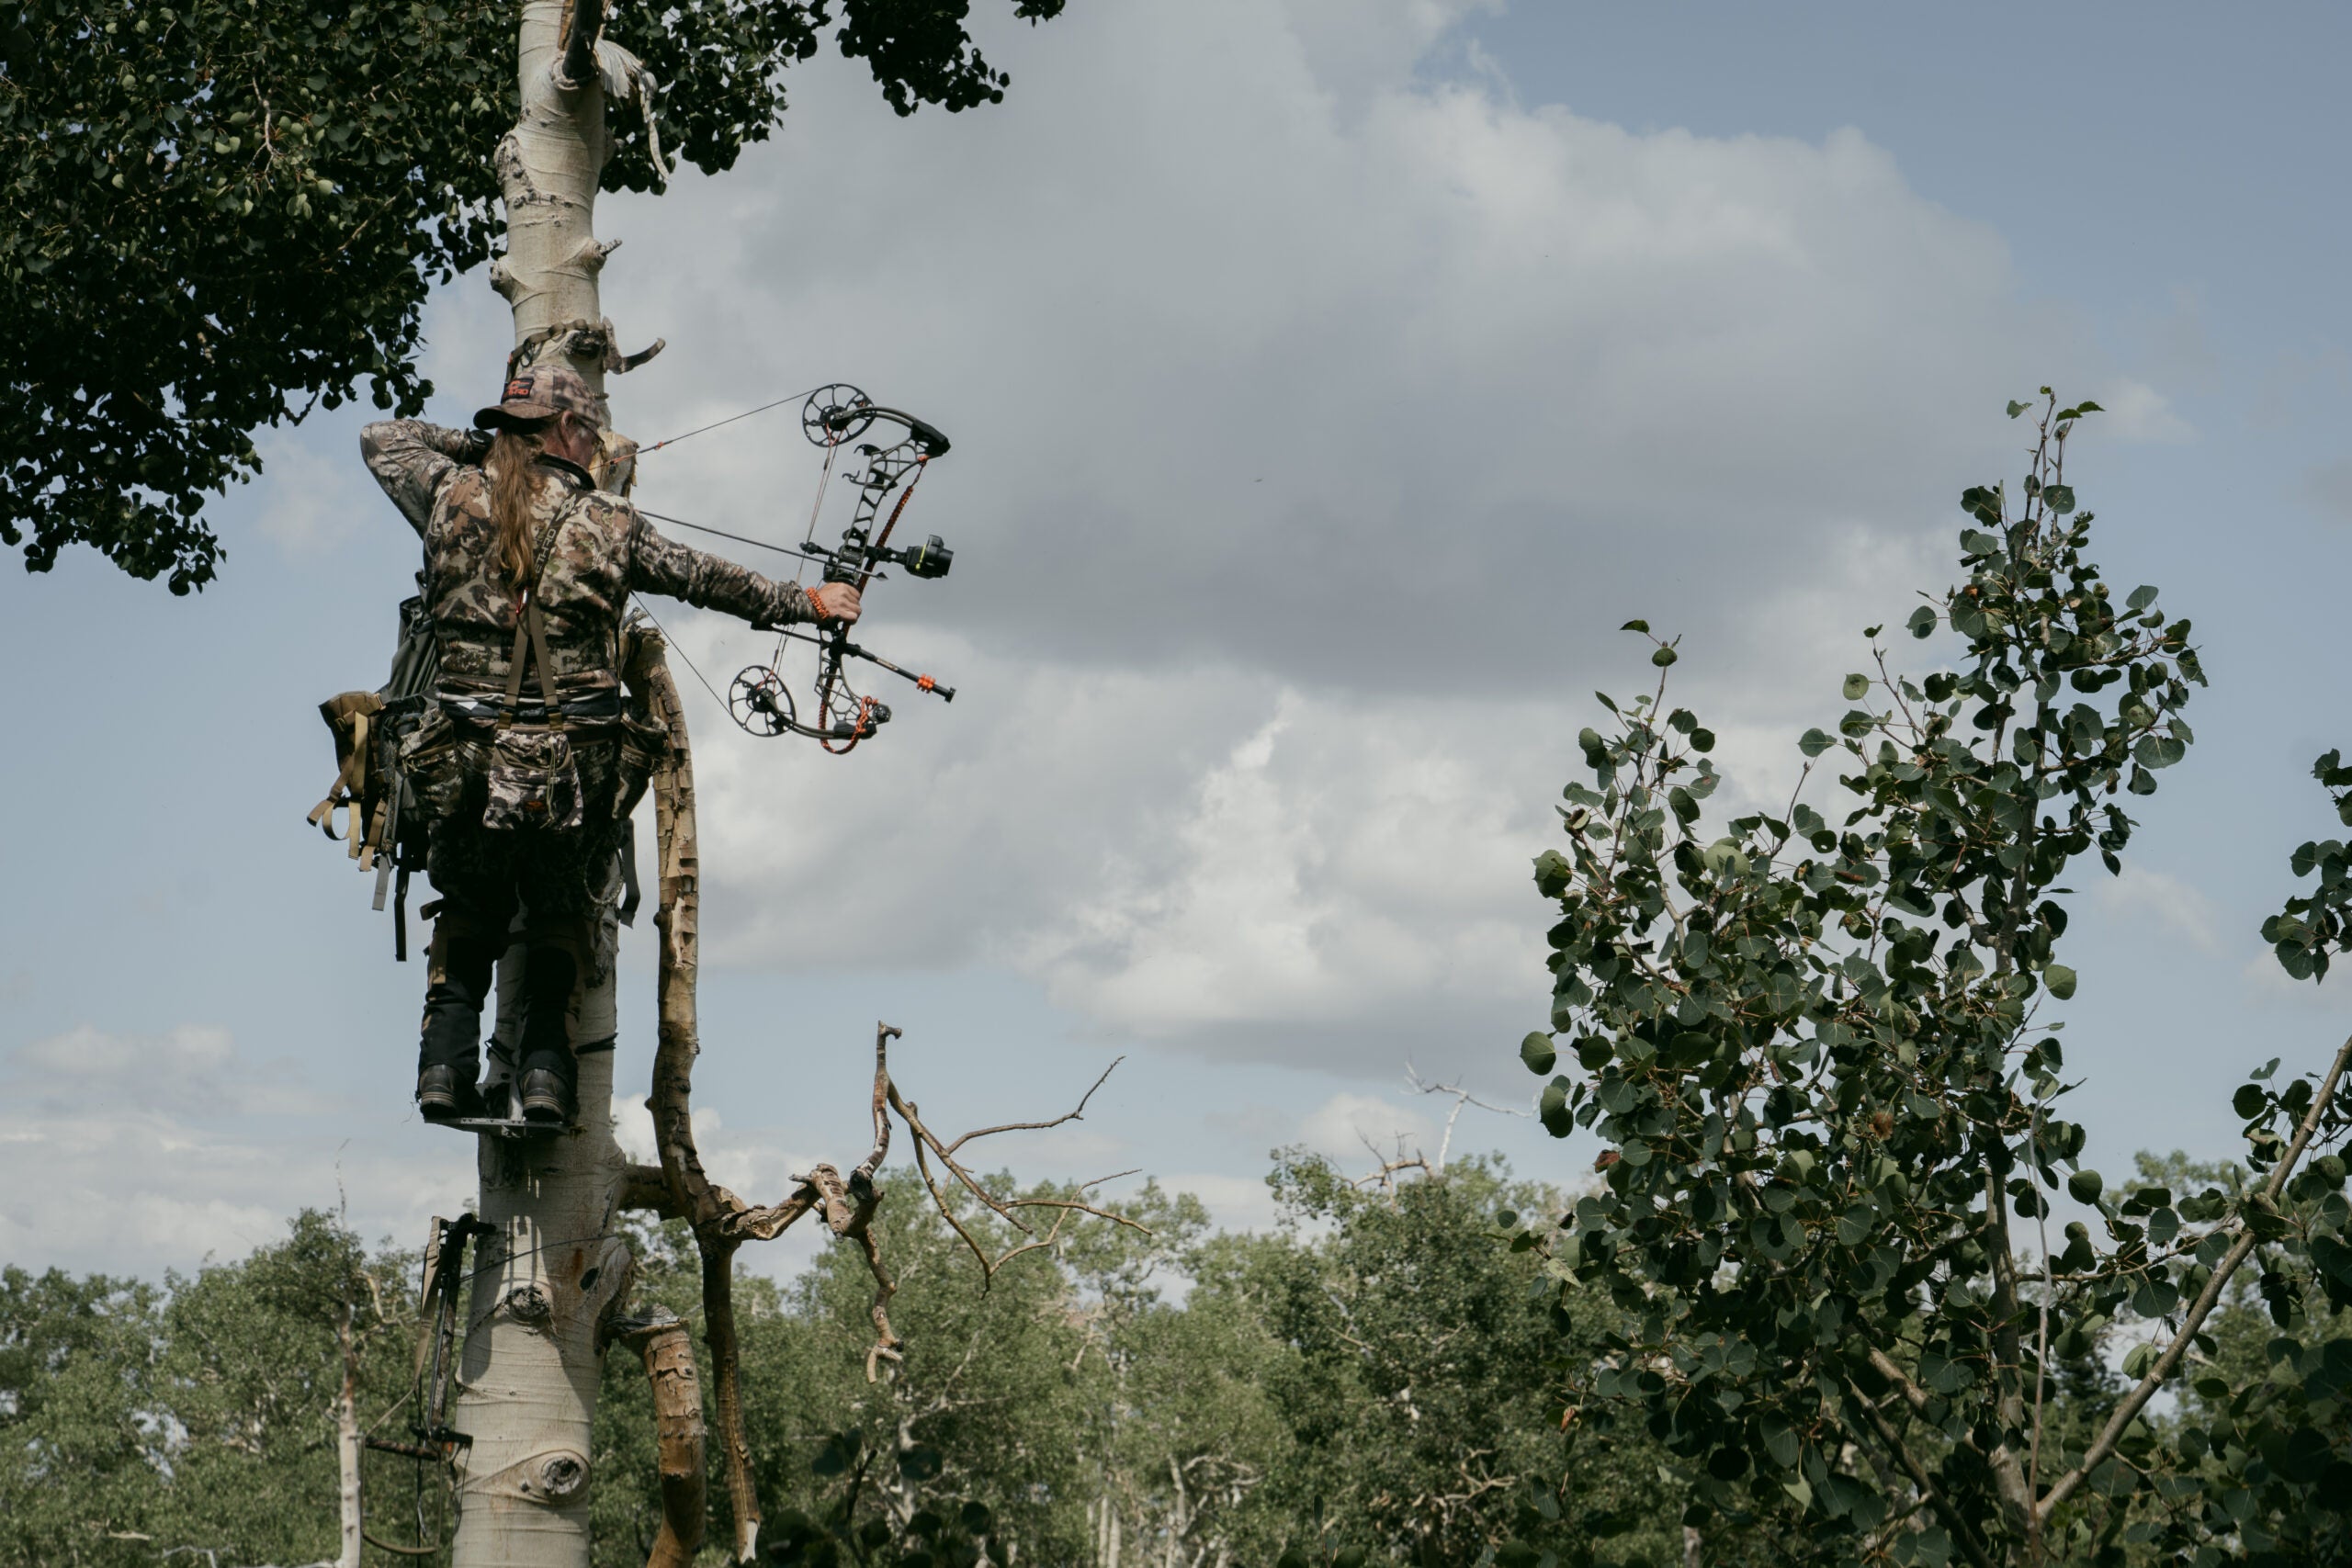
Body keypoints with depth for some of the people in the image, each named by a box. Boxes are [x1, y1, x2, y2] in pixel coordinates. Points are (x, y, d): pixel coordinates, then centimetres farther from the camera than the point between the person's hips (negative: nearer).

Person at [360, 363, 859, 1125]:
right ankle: (544, 1060, 6)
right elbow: (712, 580, 13)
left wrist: (477, 442, 25)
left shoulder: (451, 496, 3)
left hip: (466, 766, 1)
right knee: (560, 912, 22)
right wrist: (806, 600, 27)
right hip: (573, 770, -1)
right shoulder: (608, 525, 1)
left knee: (468, 912, 22)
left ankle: (446, 1055, 5)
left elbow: (381, 438, 23)